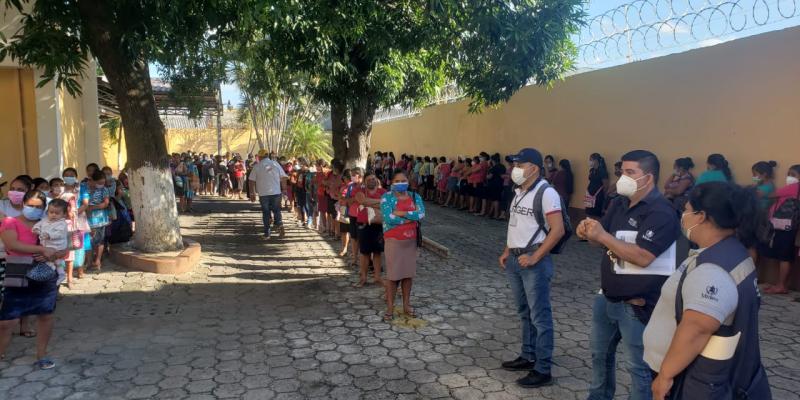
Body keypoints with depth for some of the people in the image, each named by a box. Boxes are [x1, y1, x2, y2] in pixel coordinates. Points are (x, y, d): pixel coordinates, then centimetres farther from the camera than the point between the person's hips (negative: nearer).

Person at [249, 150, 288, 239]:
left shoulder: (257, 166, -2)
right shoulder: (275, 163, 1)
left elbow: (252, 181, -2)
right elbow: (283, 177, 0)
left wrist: (253, 193, 6)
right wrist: (283, 189, 9)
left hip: (263, 193, -1)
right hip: (276, 192, 1)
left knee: (266, 213, 9)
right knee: (276, 210, 13)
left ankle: (267, 233, 11)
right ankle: (280, 225, -11)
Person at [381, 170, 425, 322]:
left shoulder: (415, 197, 5)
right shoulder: (387, 197, -7)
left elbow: (421, 214, -13)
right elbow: (388, 218, -22)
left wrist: (401, 213, -19)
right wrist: (411, 217, -14)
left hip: (411, 241, 4)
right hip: (393, 241, -4)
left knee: (408, 273, 11)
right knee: (393, 273, 0)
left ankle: (406, 305, 24)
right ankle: (390, 307, 10)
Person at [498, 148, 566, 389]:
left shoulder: (546, 193, -15)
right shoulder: (519, 192, 12)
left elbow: (558, 230, -20)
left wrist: (534, 257, -20)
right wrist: (507, 251, 13)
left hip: (534, 262, -9)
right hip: (514, 260, 9)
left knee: (540, 316, -1)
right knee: (525, 313, 18)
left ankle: (543, 370, 8)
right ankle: (528, 357, 32)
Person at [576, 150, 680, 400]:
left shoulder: (661, 213, -20)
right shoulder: (620, 204, 6)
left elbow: (642, 257, -29)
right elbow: (604, 238, 8)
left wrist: (602, 236, -25)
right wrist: (588, 232, -14)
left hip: (637, 305, -9)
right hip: (607, 297, 9)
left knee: (639, 367, 6)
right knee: (600, 352, 24)